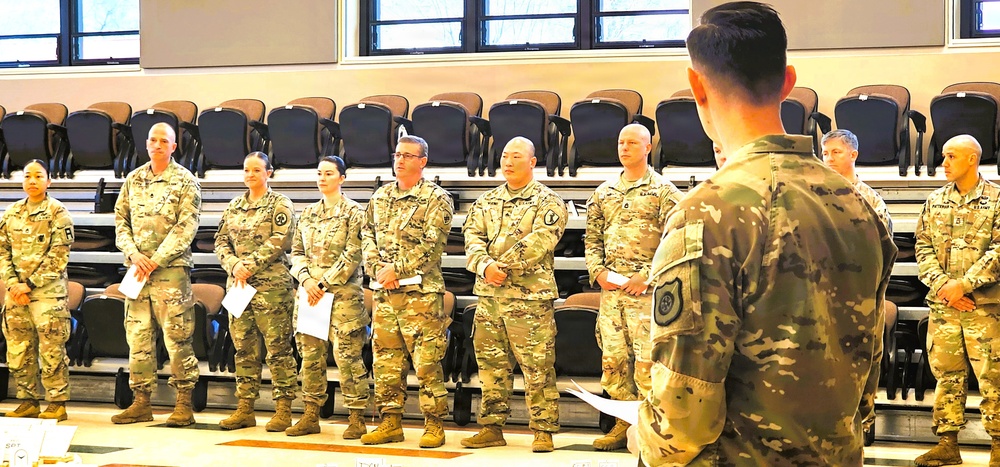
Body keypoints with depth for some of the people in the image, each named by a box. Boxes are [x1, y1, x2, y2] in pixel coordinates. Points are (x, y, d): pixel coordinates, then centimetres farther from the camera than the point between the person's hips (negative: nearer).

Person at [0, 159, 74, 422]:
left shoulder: (58, 213, -2)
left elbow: (58, 256, -9)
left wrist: (29, 284, -12)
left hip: (48, 292, -5)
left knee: (51, 350, -6)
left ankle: (57, 403, 0)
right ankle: (28, 401, 16)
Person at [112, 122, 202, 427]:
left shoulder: (185, 182, -1)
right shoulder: (133, 180, 14)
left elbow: (185, 228, -9)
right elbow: (120, 220, 12)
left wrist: (155, 260, -14)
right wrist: (133, 253, -5)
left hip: (171, 267, -5)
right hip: (137, 267, 5)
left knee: (177, 337, -6)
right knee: (138, 336, 6)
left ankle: (184, 405, -1)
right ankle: (141, 403, 13)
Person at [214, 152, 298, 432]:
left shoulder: (279, 205, 0)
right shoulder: (234, 206, 16)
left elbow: (279, 242, -11)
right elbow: (221, 241, 12)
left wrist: (250, 265, -15)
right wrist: (234, 265, -7)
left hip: (271, 284, -6)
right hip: (237, 283, 6)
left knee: (277, 347, -5)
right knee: (244, 348, 8)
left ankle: (283, 410, -1)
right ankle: (245, 409, 14)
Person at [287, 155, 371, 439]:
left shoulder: (353, 212, -2)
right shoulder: (308, 214, 15)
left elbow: (353, 255, -10)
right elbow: (297, 251, 14)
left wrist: (324, 283, -13)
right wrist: (306, 280, -4)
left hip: (342, 293, -6)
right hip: (311, 291, 6)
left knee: (347, 355, -7)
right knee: (310, 354, 7)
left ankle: (357, 419, -1)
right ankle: (311, 417, 14)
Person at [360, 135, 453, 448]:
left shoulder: (437, 199, -3)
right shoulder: (380, 198, 16)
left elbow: (430, 244, -12)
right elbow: (368, 237, 12)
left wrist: (396, 269, -15)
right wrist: (378, 270, -5)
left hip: (421, 292, -6)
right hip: (384, 293, 6)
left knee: (426, 361, -6)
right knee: (386, 360, 8)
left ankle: (434, 426, 1)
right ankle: (390, 423, 16)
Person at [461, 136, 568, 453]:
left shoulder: (548, 202, 0)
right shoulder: (486, 202, 16)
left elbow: (540, 241, -15)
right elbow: (473, 237, 5)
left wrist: (503, 265, -19)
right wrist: (484, 265, -15)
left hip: (531, 297, -5)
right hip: (488, 295, 5)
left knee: (538, 367, -5)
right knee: (491, 365, 9)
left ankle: (543, 431, 1)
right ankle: (492, 428, 18)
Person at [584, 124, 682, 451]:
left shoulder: (664, 191, 0)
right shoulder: (604, 192, 16)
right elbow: (592, 237, 18)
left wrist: (647, 276, -14)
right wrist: (598, 271, 2)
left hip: (645, 288, -5)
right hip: (610, 287, 6)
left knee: (646, 359, -8)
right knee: (613, 357, 6)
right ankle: (624, 422, 15)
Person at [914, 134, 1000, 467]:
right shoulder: (934, 202, 11)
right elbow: (923, 248, 7)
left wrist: (964, 284, -15)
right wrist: (942, 286, -8)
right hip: (942, 304, 4)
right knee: (946, 374, 7)